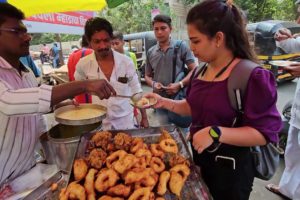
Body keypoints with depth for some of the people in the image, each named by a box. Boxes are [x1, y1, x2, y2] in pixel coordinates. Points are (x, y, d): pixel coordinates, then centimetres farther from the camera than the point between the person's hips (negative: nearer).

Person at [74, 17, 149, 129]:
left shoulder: (126, 62, -11)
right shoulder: (83, 65, -10)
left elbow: (137, 92, -2)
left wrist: (144, 117, 2)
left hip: (125, 121, 0)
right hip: (99, 123, 1)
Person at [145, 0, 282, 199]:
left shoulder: (251, 76, -21)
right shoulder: (202, 70, 0)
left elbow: (264, 133, -22)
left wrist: (216, 133, -32)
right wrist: (164, 102, -2)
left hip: (230, 168, -6)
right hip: (200, 157, 7)